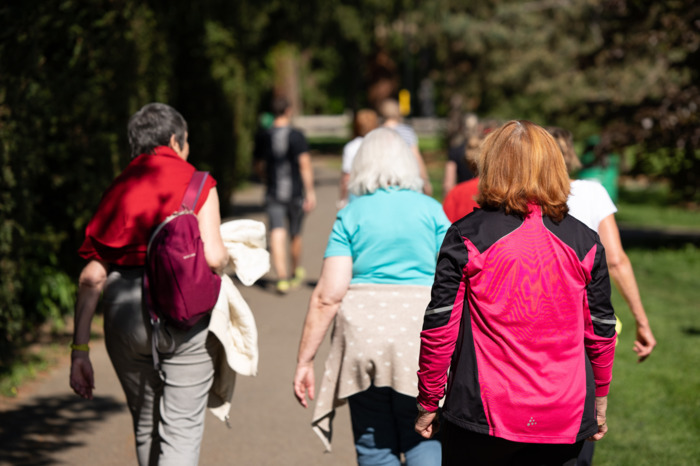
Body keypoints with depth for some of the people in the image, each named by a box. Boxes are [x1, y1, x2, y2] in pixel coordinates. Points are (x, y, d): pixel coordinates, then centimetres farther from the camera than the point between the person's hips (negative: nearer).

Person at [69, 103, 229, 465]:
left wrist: (80, 349, 5)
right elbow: (213, 257, -13)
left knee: (145, 427, 20)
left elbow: (92, 276, 4)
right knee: (181, 429, -1)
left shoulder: (117, 190, 11)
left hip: (124, 311, 4)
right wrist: (226, 257, 12)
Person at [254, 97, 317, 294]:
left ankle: (282, 277, -19)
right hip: (295, 192, -1)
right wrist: (310, 192, -10)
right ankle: (297, 272, 34)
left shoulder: (264, 138, 3)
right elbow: (305, 164, -13)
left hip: (273, 194, 1)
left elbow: (259, 167, 14)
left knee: (277, 234, -6)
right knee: (295, 234, 15)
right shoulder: (296, 136, -7)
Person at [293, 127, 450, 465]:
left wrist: (305, 361, 0)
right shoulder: (431, 210, 5)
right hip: (420, 336, 0)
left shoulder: (351, 214, 3)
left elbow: (328, 295, -3)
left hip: (363, 335, 0)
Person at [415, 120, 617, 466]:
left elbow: (439, 328, -5)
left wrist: (428, 402, 6)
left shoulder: (467, 237, -6)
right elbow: (601, 331, 8)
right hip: (564, 420, 2)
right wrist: (599, 399, 22)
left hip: (483, 414, -2)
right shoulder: (583, 242, 2)